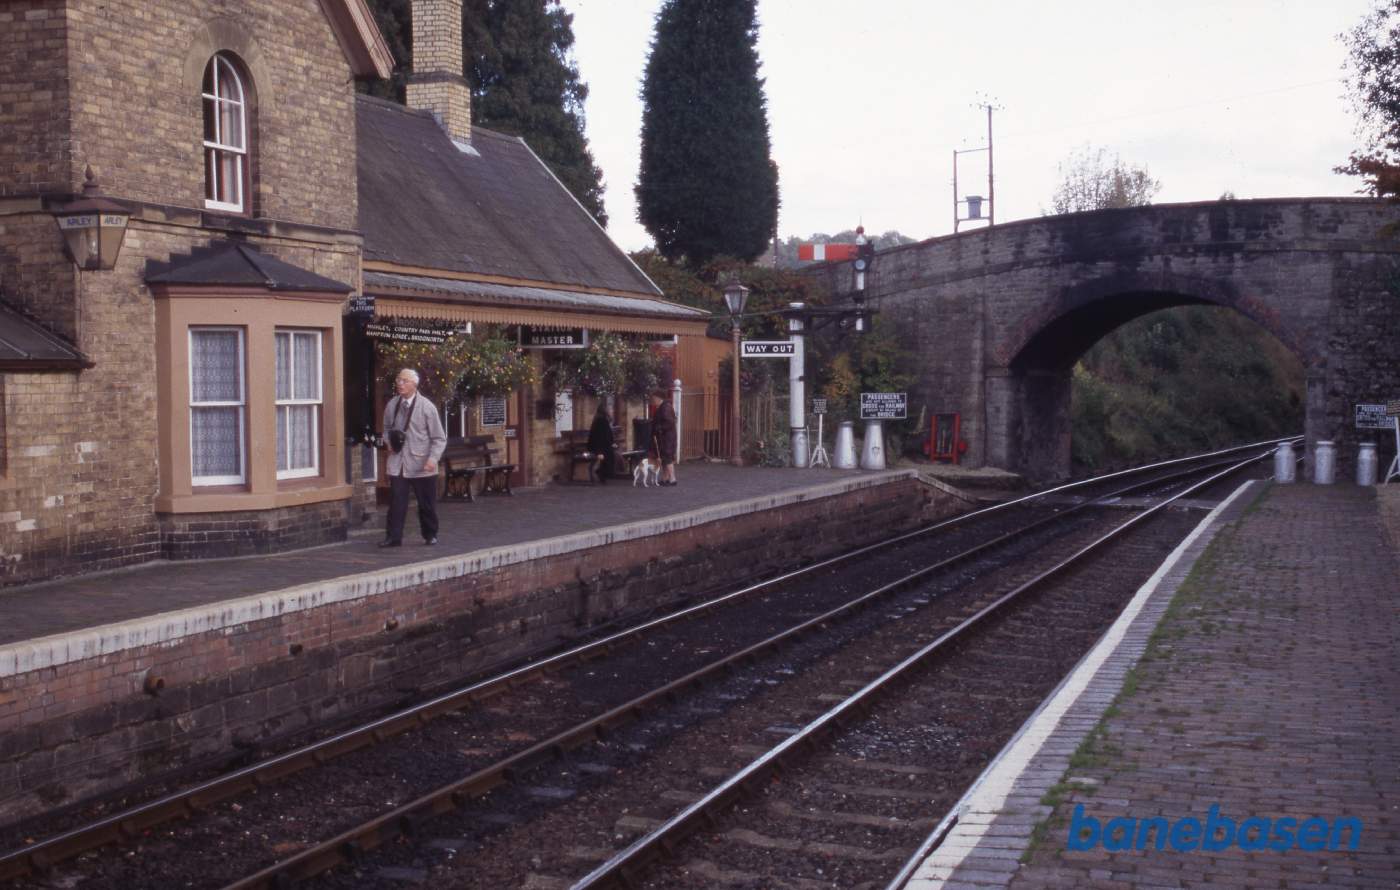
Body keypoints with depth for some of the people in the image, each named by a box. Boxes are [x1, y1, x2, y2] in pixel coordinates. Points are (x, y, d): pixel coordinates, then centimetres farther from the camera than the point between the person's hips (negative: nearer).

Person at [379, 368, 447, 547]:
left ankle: (430, 535, 22)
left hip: (421, 465, -3)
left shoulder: (427, 407, -8)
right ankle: (394, 536, 1)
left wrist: (433, 458, -19)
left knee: (427, 504, 7)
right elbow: (387, 429, 24)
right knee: (396, 501, -4)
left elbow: (439, 438, -5)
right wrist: (389, 443, 3)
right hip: (398, 464, 3)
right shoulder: (392, 405, 5)